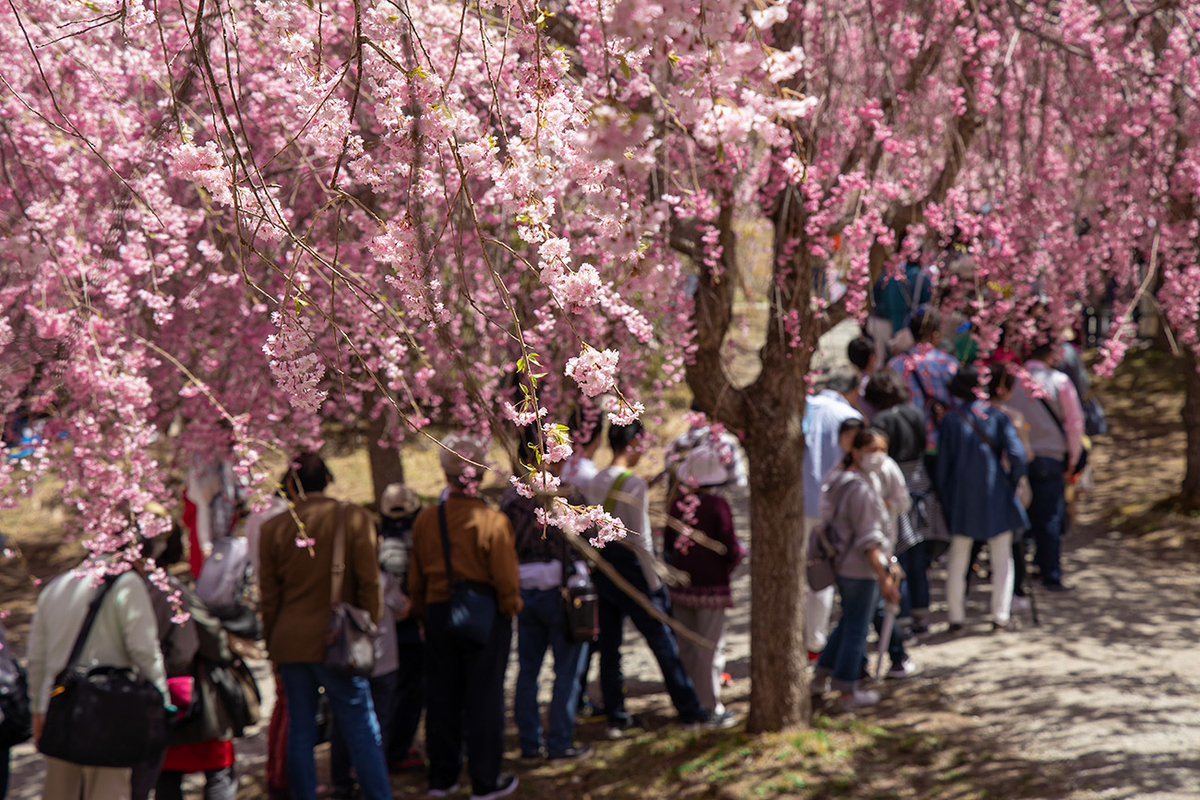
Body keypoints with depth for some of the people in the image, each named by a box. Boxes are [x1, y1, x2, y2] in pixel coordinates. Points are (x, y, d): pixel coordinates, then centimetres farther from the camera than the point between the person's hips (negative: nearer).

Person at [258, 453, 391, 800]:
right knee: (362, 729, 2)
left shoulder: (274, 528, 2)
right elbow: (369, 582, -5)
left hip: (290, 642, 3)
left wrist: (272, 643, 14)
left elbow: (268, 595, 6)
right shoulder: (354, 518, -4)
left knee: (300, 731, 8)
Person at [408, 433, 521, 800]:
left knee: (442, 697, 13)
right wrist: (511, 607, 6)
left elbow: (416, 578, 5)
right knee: (484, 697, 5)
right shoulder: (493, 521, -16)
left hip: (438, 615, 4)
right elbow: (506, 578, -13)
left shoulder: (425, 520, -4)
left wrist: (422, 614, 18)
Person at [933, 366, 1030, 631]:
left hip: (961, 499, 1)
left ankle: (956, 617, 12)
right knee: (1002, 558, 10)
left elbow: (942, 463, -1)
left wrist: (945, 497, 8)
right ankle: (1000, 616, 9)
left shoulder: (949, 420, -4)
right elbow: (1016, 455, -13)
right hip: (996, 498, -1)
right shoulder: (996, 416, -5)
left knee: (958, 559, 11)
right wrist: (1011, 482, 3)